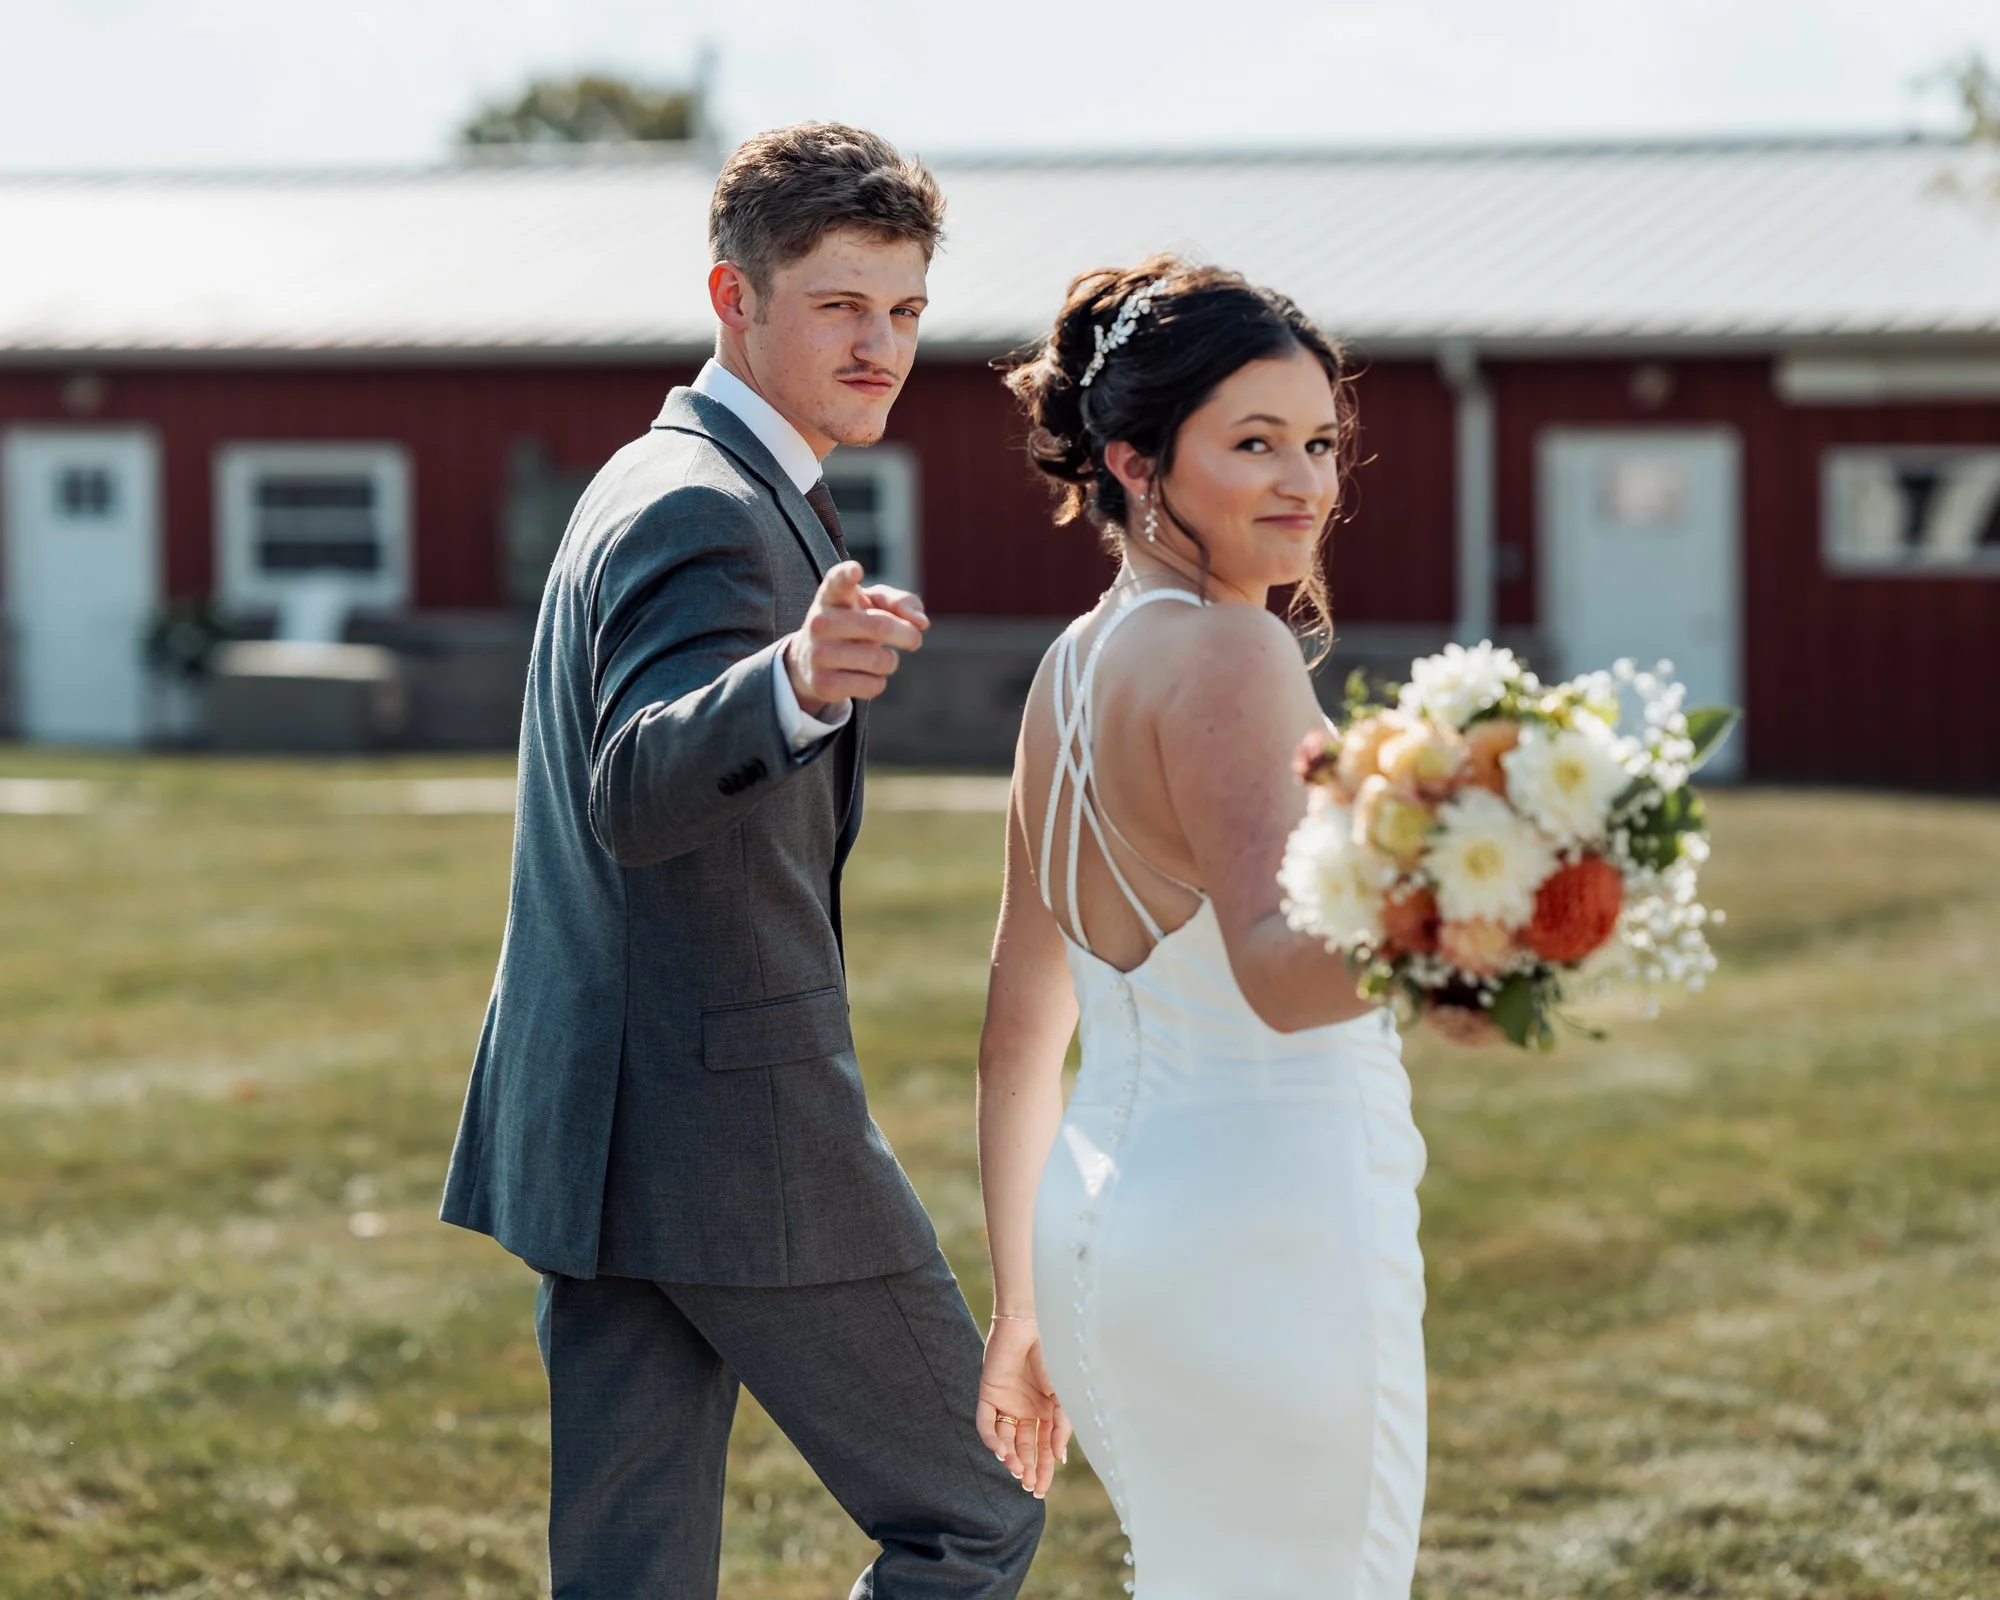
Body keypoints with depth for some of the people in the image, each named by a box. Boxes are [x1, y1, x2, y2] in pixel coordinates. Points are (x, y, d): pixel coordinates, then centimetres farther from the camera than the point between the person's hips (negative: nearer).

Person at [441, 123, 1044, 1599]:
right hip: (727, 1131, -10)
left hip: (605, 1132, 10)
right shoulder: (707, 513, -16)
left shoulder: (657, 485, 17)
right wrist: (795, 686, -51)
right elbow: (637, 796, -34)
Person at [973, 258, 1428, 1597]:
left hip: (1103, 1217, 9)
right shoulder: (1229, 655, -14)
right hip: (1268, 1220, -9)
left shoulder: (1073, 667, 12)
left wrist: (1023, 1310, 22)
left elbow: (1021, 1033, 17)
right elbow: (1275, 969, -29)